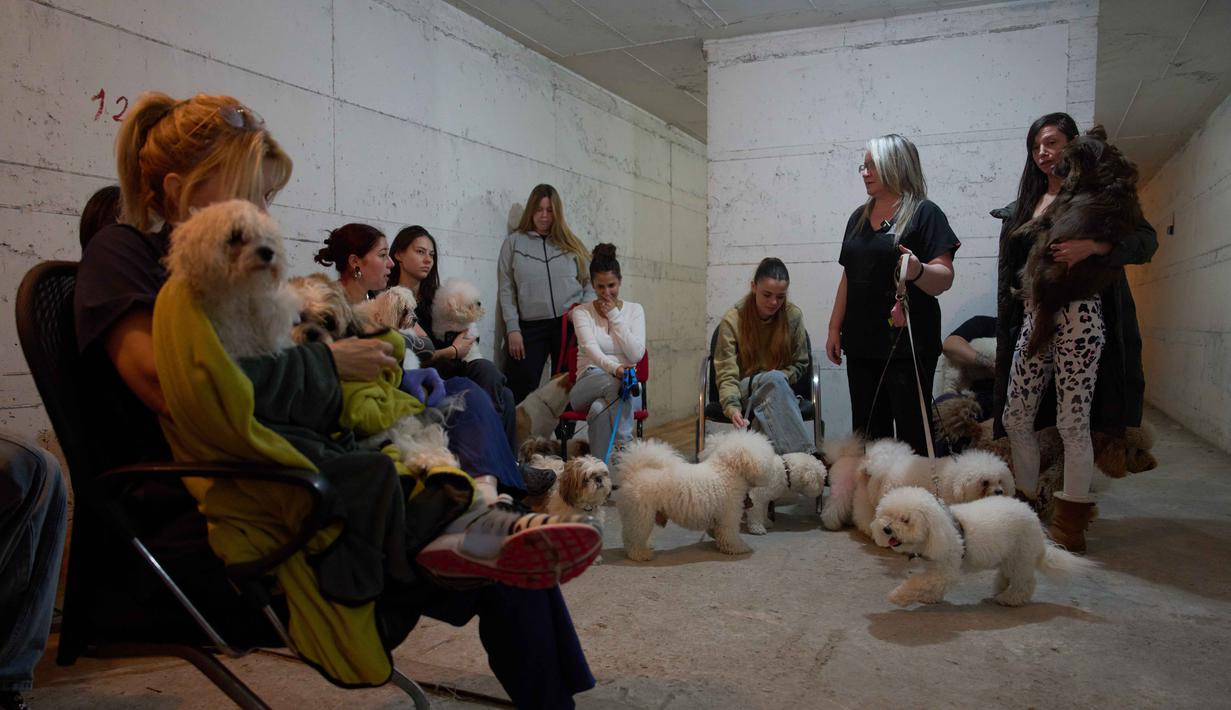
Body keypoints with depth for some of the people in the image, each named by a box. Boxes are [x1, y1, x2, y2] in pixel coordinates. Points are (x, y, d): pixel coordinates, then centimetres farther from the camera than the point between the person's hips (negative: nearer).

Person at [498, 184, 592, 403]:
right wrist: (512, 328, -4)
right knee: (520, 392, -5)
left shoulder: (570, 243, 10)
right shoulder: (514, 242, 8)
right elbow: (506, 290, 4)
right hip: (530, 327, -1)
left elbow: (589, 285, 10)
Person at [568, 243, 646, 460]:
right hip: (588, 385, -1)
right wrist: (613, 367, -34)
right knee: (613, 380, -38)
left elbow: (637, 354, -3)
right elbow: (590, 348, -13)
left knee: (600, 409, -37)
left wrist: (614, 315, -3)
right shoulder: (581, 312, 7)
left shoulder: (635, 310, 12)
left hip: (625, 387, 1)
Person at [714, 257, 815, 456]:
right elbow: (726, 374, -14)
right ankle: (805, 453, -46)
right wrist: (732, 408, -33)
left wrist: (781, 378, -12)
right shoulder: (732, 320, -8)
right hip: (743, 392, -2)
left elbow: (800, 364, 10)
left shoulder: (793, 316, -2)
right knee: (773, 379, -35)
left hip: (779, 392, 2)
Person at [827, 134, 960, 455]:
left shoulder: (924, 213, -4)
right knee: (867, 432, 9)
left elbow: (944, 278, -11)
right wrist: (835, 328, 16)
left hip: (907, 343, -6)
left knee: (912, 432, -4)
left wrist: (918, 271, -32)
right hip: (861, 344, 6)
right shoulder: (859, 217, 16)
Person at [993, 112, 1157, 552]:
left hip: (1079, 316, -6)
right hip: (1034, 318, 6)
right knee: (1015, 418, 6)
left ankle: (1071, 524, 8)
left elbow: (1147, 241, -9)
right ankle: (1028, 505, 22)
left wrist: (1094, 246, -25)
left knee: (1073, 421, -3)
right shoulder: (1027, 204, 17)